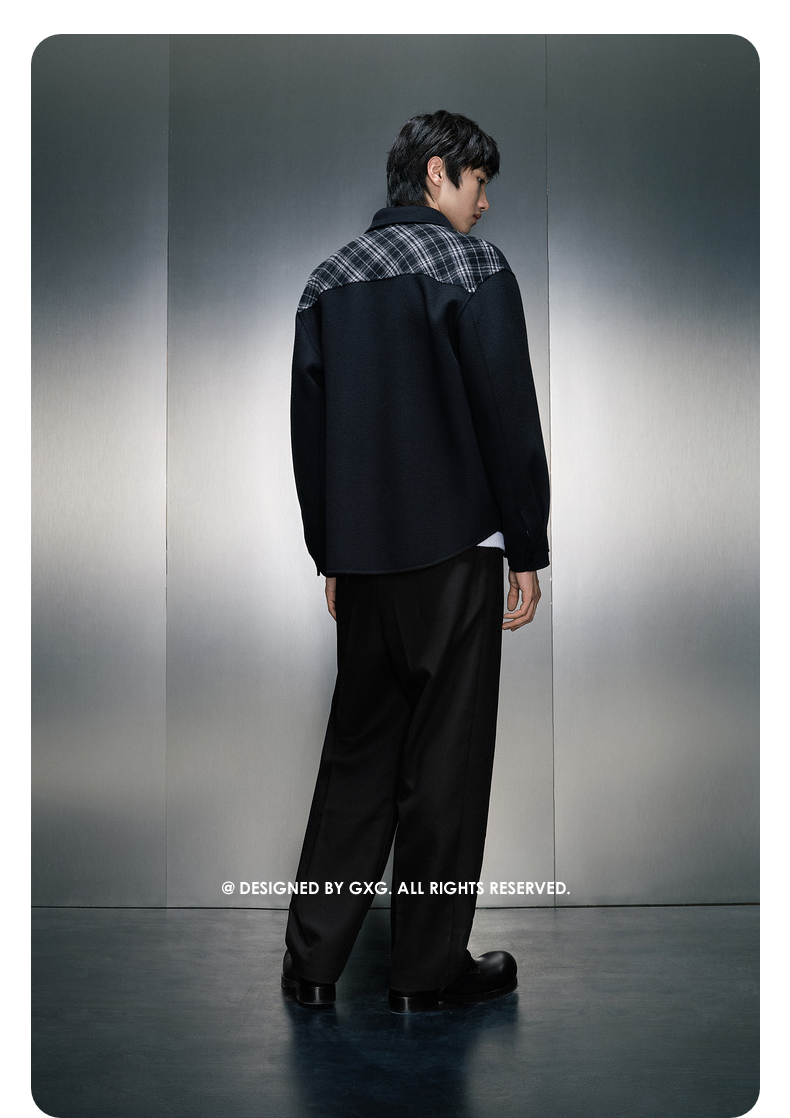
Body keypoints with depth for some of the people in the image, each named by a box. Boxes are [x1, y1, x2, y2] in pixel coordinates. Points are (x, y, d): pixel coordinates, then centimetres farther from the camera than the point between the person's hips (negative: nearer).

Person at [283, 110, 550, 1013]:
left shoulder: (330, 278, 12)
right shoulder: (470, 265, -6)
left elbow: (308, 425, 13)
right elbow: (509, 416, -12)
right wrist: (528, 551, -5)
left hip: (361, 557, 6)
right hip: (453, 549, -6)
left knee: (355, 751, 14)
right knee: (446, 759, 4)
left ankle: (312, 961, 18)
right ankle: (429, 971, 13)